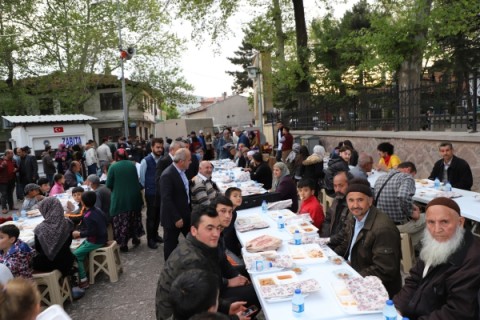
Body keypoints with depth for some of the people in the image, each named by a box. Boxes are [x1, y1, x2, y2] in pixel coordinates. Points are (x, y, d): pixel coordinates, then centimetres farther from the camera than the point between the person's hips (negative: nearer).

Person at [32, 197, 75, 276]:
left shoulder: (41, 228, -22)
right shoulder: (67, 224, -15)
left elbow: (37, 248, -6)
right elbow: (69, 243, 0)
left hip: (46, 264, -2)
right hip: (65, 262, 2)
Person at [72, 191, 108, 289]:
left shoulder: (88, 216, -23)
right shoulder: (97, 210, 4)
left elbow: (91, 232, -26)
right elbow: (106, 223, 14)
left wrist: (79, 234, -11)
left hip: (95, 242, -10)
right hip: (102, 238, 10)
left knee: (75, 255, -6)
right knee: (79, 251, 20)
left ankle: (83, 280, -7)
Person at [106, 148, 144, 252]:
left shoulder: (113, 167, -9)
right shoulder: (132, 165, 2)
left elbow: (108, 185, -6)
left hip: (119, 198, -4)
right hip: (134, 197, 4)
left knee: (122, 221, 4)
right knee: (134, 218, 20)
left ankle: (123, 244, 7)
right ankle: (135, 238, 31)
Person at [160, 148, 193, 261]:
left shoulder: (182, 171, 3)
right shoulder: (167, 175, -24)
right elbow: (166, 199, -25)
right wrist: (176, 218, -23)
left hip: (185, 213, 8)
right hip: (173, 217, -8)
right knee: (171, 244, 10)